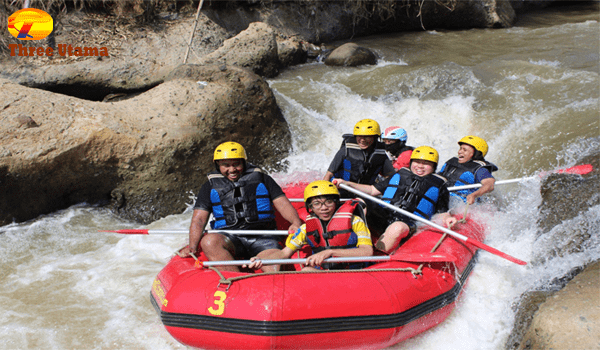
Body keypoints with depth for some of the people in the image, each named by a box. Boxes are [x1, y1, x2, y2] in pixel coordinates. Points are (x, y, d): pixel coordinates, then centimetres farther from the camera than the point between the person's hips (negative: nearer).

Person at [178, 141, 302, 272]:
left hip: (262, 238, 0)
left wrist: (296, 222, -14)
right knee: (209, 241, -35)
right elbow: (198, 219, 9)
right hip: (229, 238, 0)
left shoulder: (262, 179, 16)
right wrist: (192, 246, -9)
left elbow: (282, 204, 8)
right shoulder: (210, 187, 17)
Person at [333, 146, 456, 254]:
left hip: (410, 222, -3)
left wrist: (447, 218, -8)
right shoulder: (399, 176, 26)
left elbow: (442, 212, 17)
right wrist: (346, 183, 16)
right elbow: (373, 190, 26)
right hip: (382, 215, 4)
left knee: (397, 228, -40)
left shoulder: (438, 185, 19)